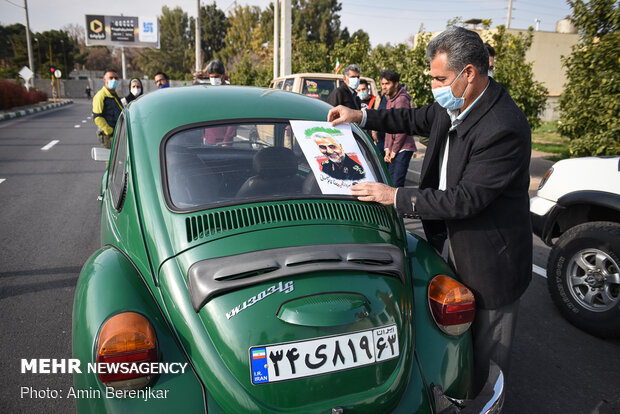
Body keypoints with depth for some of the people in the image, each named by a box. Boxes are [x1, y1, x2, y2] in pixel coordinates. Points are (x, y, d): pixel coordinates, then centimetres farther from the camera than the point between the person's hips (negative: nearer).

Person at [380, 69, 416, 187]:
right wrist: (387, 149, 10)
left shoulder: (401, 100, -13)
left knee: (396, 184, -12)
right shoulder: (390, 100, 17)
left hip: (403, 149, -9)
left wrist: (393, 151, -12)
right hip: (393, 150, 9)